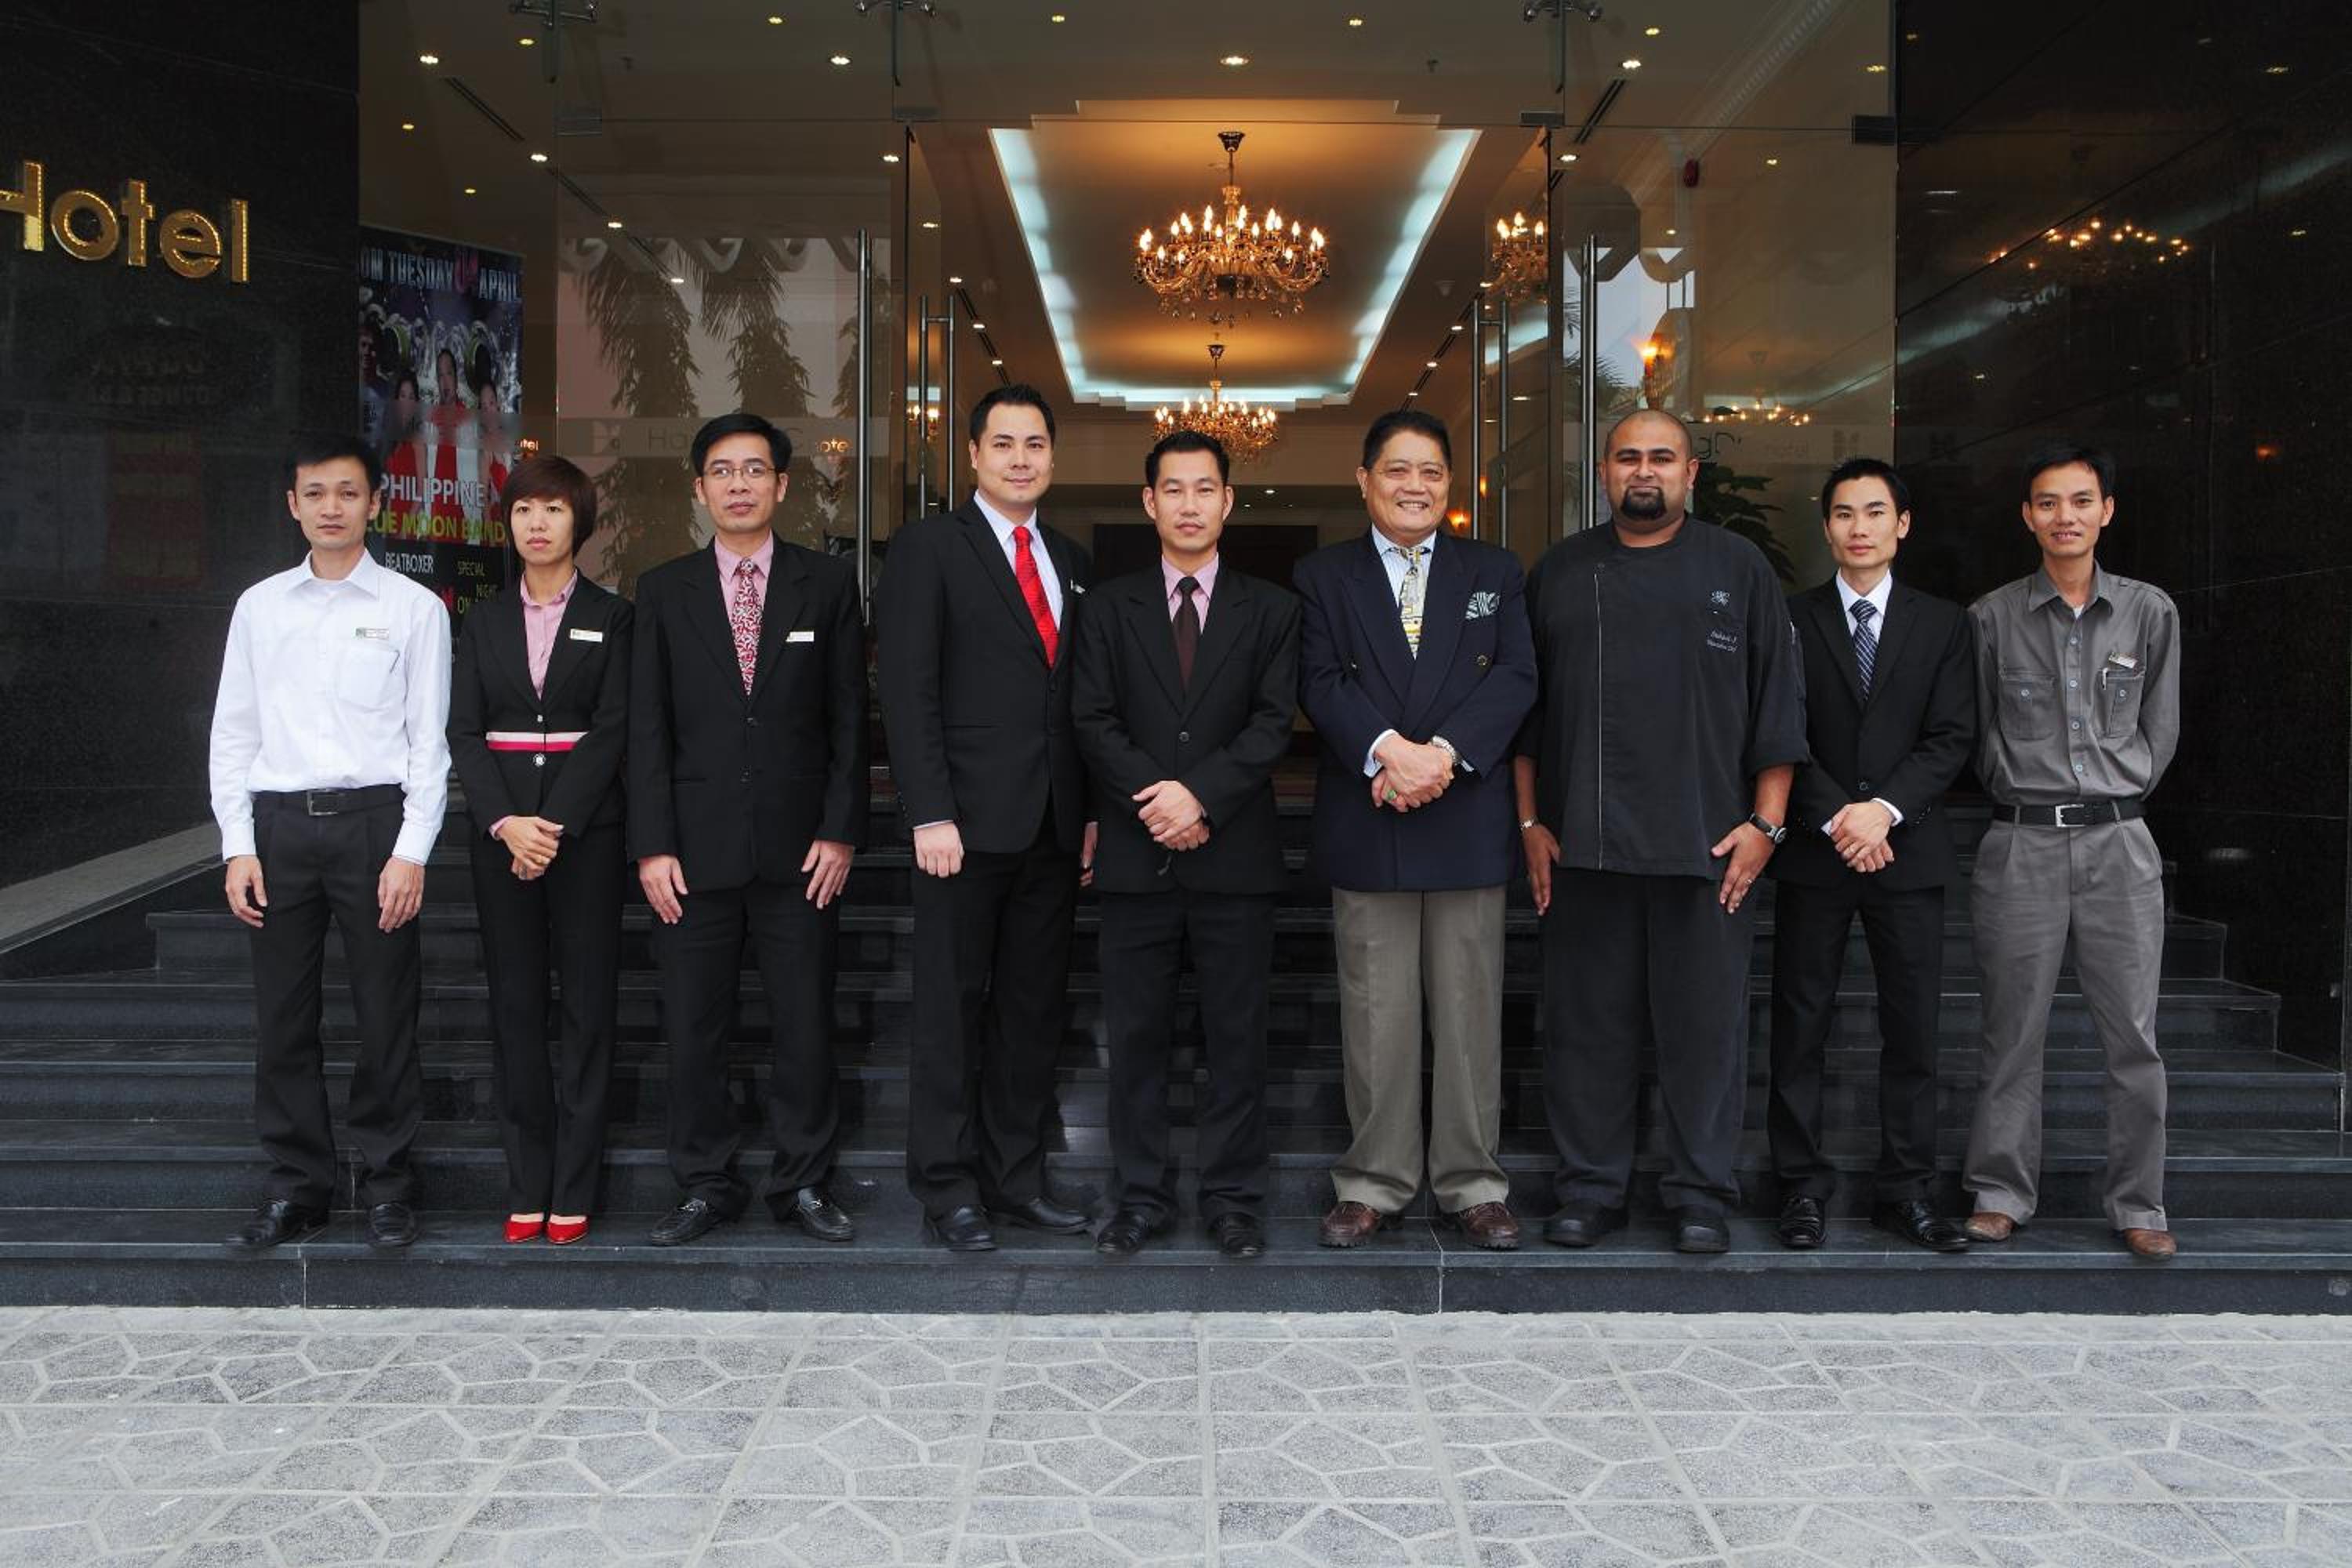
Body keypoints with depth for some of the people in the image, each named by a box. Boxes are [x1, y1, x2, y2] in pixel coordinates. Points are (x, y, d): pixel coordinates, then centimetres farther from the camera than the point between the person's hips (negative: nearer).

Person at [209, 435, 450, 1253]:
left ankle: (387, 1186, 15)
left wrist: (410, 853, -8)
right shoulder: (259, 606, 11)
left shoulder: (413, 608, 2)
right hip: (278, 823, 3)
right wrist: (239, 846, 2)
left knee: (386, 1015, 2)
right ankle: (295, 1188, 19)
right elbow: (233, 732, 11)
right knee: (282, 1018, 7)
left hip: (373, 820, -3)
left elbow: (430, 740, -1)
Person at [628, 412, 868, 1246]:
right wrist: (652, 845, -4)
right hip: (696, 848, 1)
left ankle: (804, 1183, 18)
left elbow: (848, 717, 4)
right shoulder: (663, 591, 7)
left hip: (799, 848, 0)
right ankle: (706, 1185, 19)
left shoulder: (828, 583, 5)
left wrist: (840, 831, -4)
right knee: (694, 1029, 6)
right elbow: (647, 729, 3)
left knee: (805, 1025, 5)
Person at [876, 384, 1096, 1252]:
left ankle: (1016, 1177, 20)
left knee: (1035, 1009, 10)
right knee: (953, 1009, 2)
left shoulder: (1071, 560, 16)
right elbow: (907, 690, -8)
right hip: (967, 821, -5)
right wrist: (930, 814, -16)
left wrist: (1092, 811, 9)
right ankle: (947, 1189, 12)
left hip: (1054, 828, 6)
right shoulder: (928, 546, -1)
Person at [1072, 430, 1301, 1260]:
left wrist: (1201, 793, -16)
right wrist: (1158, 802, -12)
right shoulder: (1109, 606, 10)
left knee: (1236, 1033, 4)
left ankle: (1233, 1198, 14)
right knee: (1135, 1034, 5)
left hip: (1234, 852, 0)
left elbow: (1274, 724, -3)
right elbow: (1093, 722, 1)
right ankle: (1140, 1196, 16)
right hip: (1136, 852, 1)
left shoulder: (1269, 609, 8)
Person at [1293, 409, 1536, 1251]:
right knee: (1375, 1014, 5)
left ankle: (1471, 1184, 16)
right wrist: (1387, 749, -21)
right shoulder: (1322, 576, 8)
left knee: (1470, 1009, 5)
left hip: (1468, 823, 1)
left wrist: (1442, 753, -17)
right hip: (1365, 826, -1)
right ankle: (1374, 1183, 15)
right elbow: (1320, 682, -4)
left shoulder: (1497, 573, 11)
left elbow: (1515, 677, -2)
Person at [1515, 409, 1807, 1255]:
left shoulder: (1738, 570, 7)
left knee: (1704, 1024, 4)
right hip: (1580, 840, 1)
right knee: (1589, 1023, 6)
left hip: (1709, 843, -1)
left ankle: (1701, 1194, 16)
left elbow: (1776, 703, 4)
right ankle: (1590, 1187, 18)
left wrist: (1765, 823, -3)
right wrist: (1531, 822, 5)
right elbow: (1525, 708, 11)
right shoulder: (1560, 572, 11)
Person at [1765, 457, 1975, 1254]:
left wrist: (1885, 809, -13)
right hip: (1813, 854, -1)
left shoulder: (1943, 624, 10)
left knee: (1912, 1029, 4)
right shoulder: (1791, 619, 6)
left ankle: (1905, 1189, 13)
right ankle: (1803, 1188, 10)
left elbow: (1951, 737, 1)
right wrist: (1835, 817, -12)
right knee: (1800, 1026, 1)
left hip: (1908, 851, 1)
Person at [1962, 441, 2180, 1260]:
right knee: (2013, 1031, 4)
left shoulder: (2151, 613, 7)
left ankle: (2138, 1203, 14)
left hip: (2119, 842, 1)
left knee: (2134, 1035, 3)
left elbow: (2160, 730, 12)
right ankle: (2002, 1191, 14)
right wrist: (2023, 796, 5)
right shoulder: (1992, 617, 3)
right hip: (2021, 846, -1)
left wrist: (2114, 795, 7)